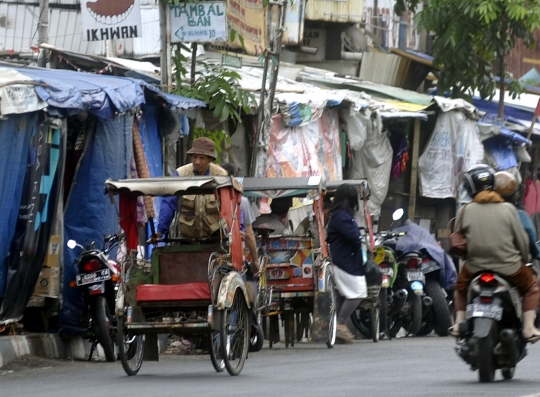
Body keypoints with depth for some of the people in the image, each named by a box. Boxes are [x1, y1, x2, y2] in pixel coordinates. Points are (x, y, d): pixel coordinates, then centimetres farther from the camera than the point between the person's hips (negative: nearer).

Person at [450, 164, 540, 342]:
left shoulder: (464, 211, -4)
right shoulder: (508, 209, -6)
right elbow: (522, 240, -2)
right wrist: (524, 259, 17)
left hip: (475, 266, 2)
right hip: (508, 266, -1)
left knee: (461, 287, 34)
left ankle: (459, 322, 21)